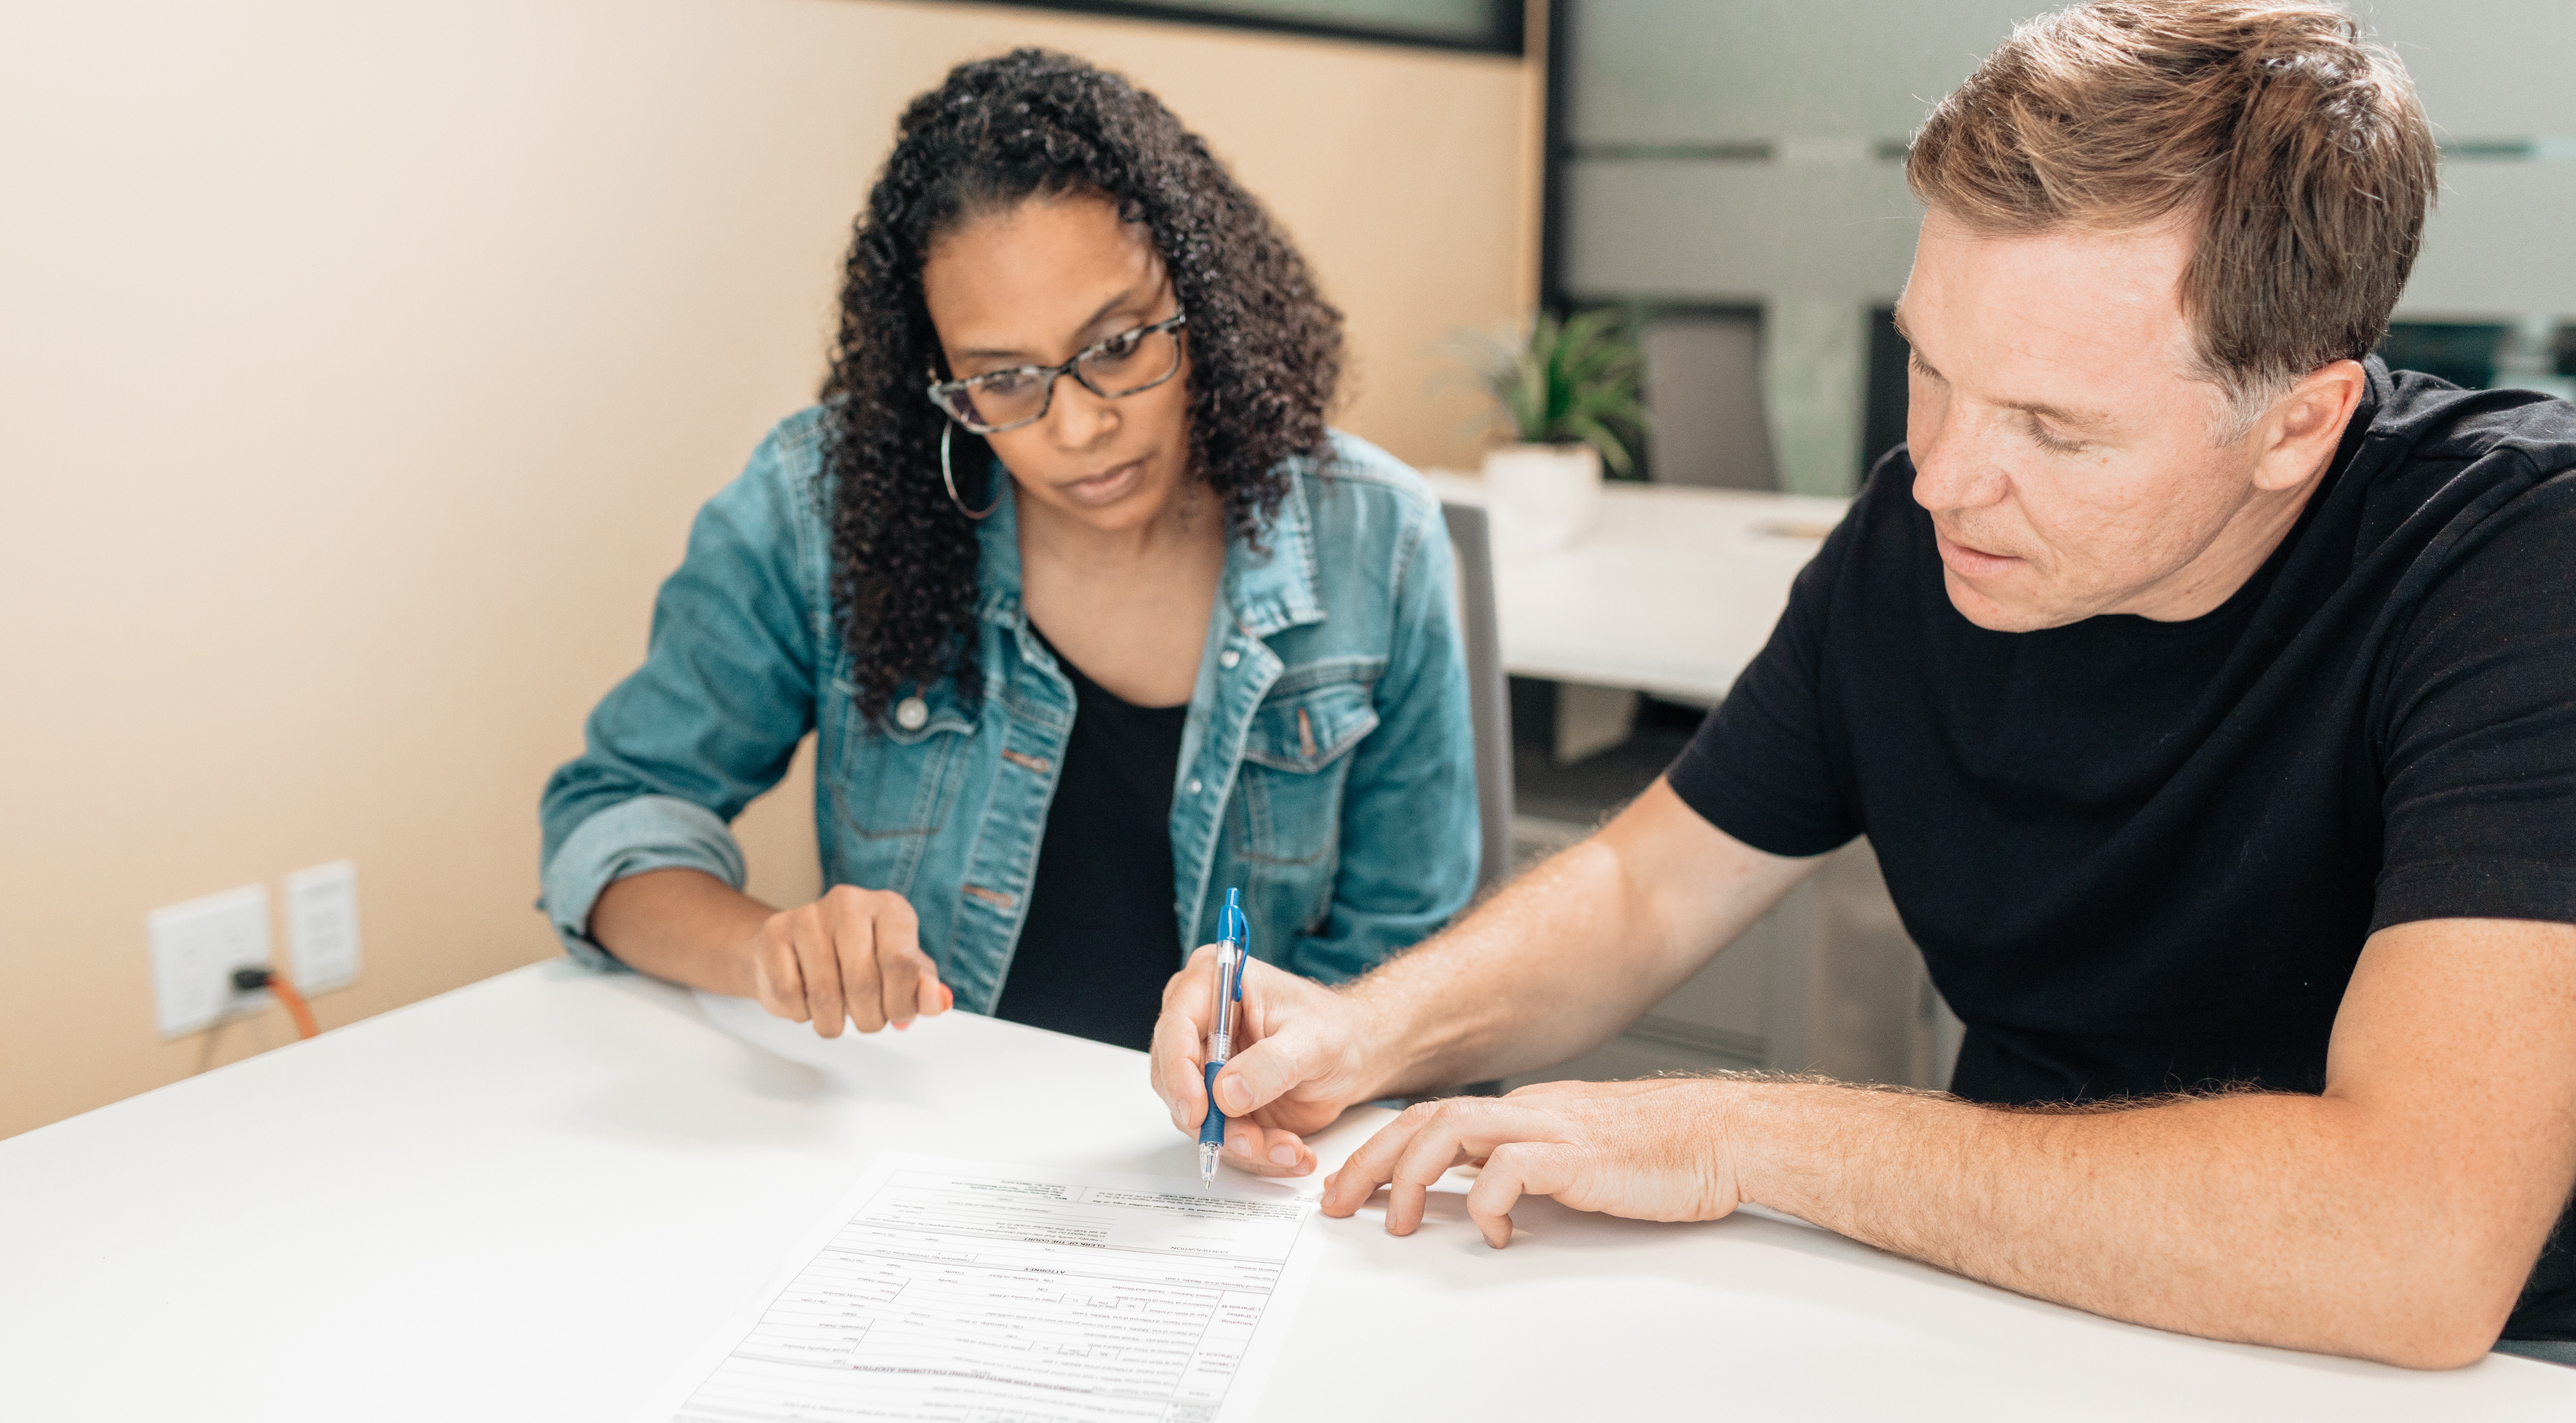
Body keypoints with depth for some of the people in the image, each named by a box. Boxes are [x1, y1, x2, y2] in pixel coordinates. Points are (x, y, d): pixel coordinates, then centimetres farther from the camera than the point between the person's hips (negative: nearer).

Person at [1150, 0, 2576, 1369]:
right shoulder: (1921, 529, -6)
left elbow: (2420, 1248, -34)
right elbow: (1645, 885, 6)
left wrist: (1746, 1133, -27)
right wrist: (1370, 1028, -14)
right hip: (2012, 1302, 4)